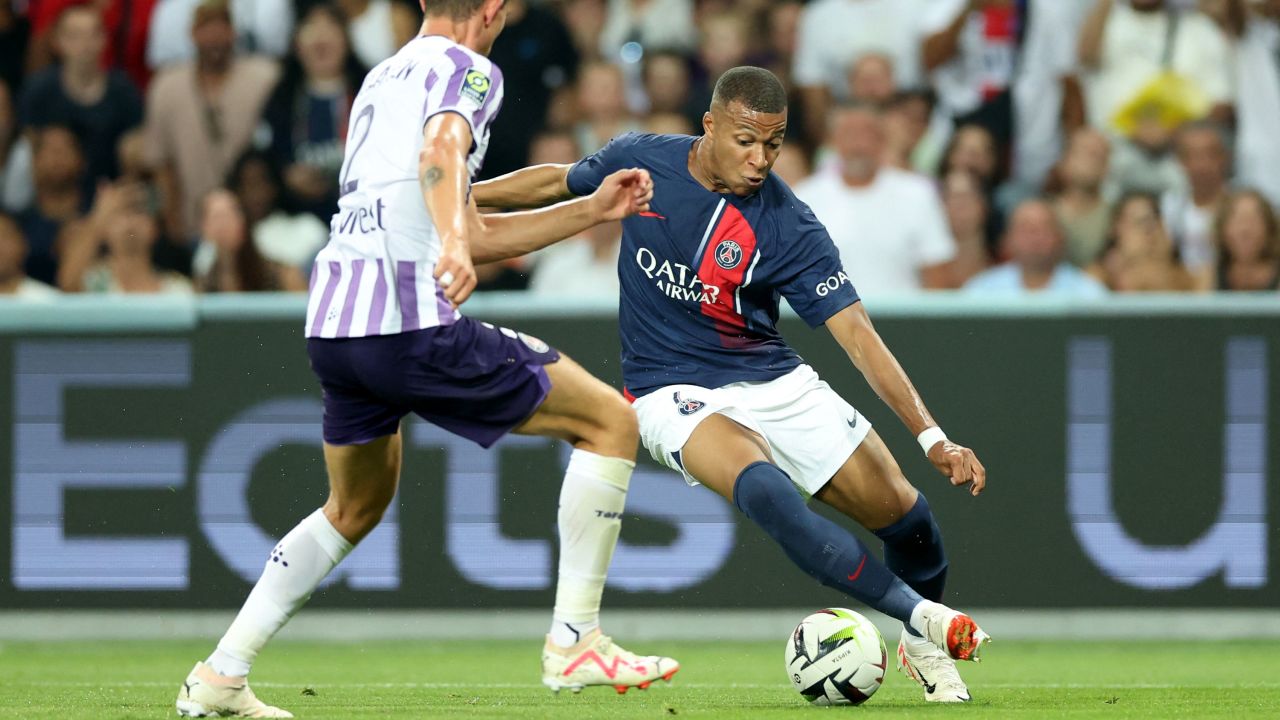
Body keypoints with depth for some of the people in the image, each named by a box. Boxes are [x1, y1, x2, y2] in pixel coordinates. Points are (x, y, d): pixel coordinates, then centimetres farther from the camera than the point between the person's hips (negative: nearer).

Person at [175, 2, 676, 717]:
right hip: (411, 321, -8)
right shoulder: (468, 68, 1)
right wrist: (454, 243, -39)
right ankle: (575, 643, -1)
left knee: (355, 508, 29)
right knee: (611, 421, 3)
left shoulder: (383, 77, 28)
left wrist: (592, 210, 33)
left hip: (332, 324, 8)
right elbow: (440, 152, -23)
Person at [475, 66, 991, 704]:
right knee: (764, 491, -33)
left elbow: (857, 335, -19)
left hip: (771, 381, 1)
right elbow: (558, 182, 13)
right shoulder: (640, 161, -9)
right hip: (673, 392, -1)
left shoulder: (789, 227, -16)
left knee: (900, 512, -8)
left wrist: (931, 437, -28)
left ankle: (923, 649, 24)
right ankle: (923, 618, -25)